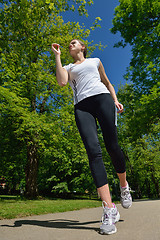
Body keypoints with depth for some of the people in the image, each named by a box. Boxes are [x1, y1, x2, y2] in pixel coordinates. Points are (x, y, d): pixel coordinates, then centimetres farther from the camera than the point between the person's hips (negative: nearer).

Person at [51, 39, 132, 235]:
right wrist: (57, 56, 13)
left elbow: (107, 83, 30)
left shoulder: (95, 61, 30)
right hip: (82, 105, 0)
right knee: (93, 151, -19)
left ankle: (124, 186, 18)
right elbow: (61, 82, 5)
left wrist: (115, 100, 13)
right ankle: (109, 209, -20)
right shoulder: (68, 67, 28)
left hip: (102, 98, 1)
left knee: (112, 146, -12)